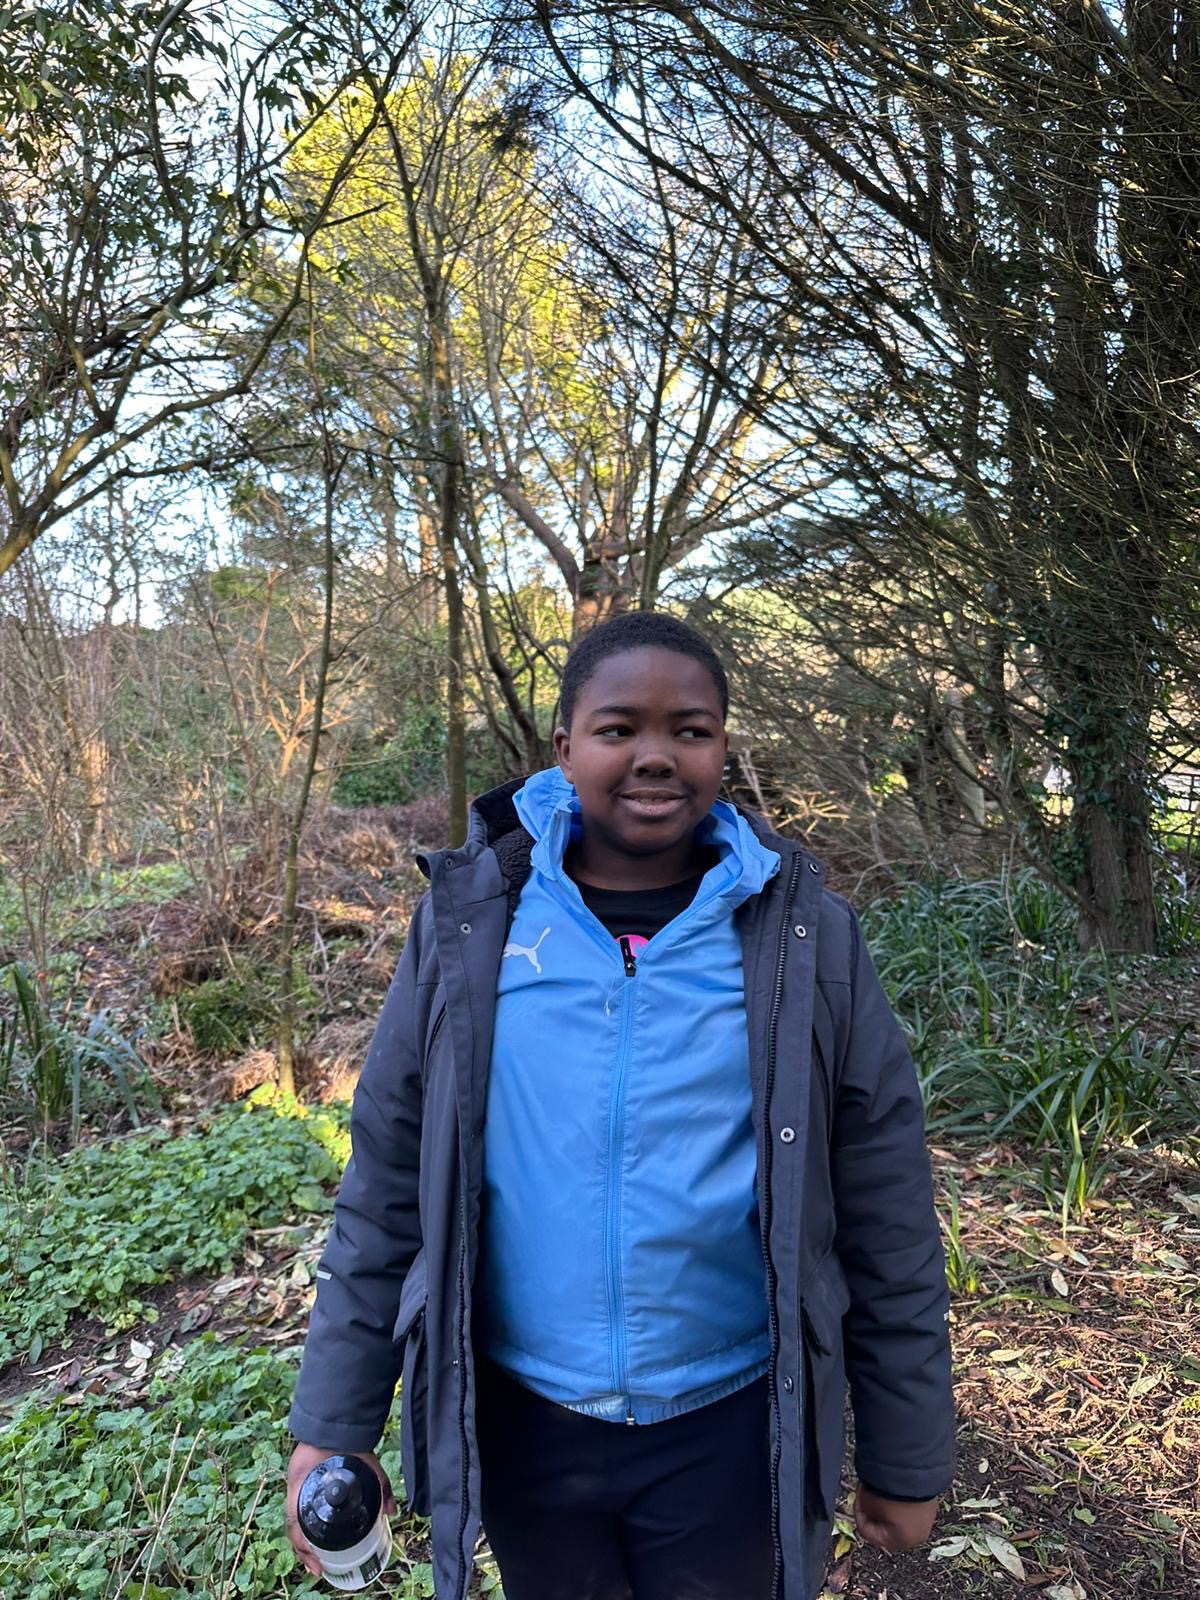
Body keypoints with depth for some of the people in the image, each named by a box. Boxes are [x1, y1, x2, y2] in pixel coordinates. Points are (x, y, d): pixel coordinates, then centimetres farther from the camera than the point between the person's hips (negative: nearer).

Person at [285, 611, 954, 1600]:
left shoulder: (803, 934, -9)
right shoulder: (469, 922, -8)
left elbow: (885, 1228, -3)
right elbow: (387, 1185, -2)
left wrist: (909, 1461, 3)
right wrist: (333, 1424, 0)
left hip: (733, 1430, -1)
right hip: (521, 1424, 1)